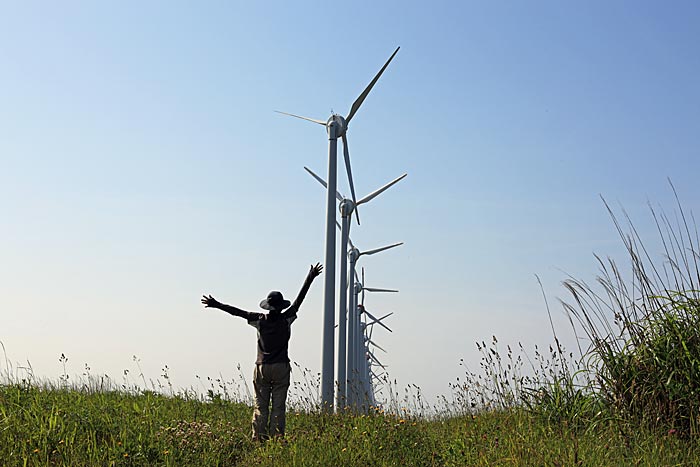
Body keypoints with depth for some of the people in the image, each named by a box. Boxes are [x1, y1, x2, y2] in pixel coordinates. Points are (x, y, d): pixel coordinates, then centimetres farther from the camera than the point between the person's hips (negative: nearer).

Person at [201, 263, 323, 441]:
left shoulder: (260, 320, -2)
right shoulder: (286, 319, -5)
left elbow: (238, 312, 0)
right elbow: (299, 300, -1)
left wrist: (217, 304, 5)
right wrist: (310, 278, 4)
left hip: (262, 368, 1)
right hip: (281, 368, -1)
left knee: (260, 405, 3)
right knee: (278, 406, 1)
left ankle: (258, 437, -5)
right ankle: (276, 438, -4)